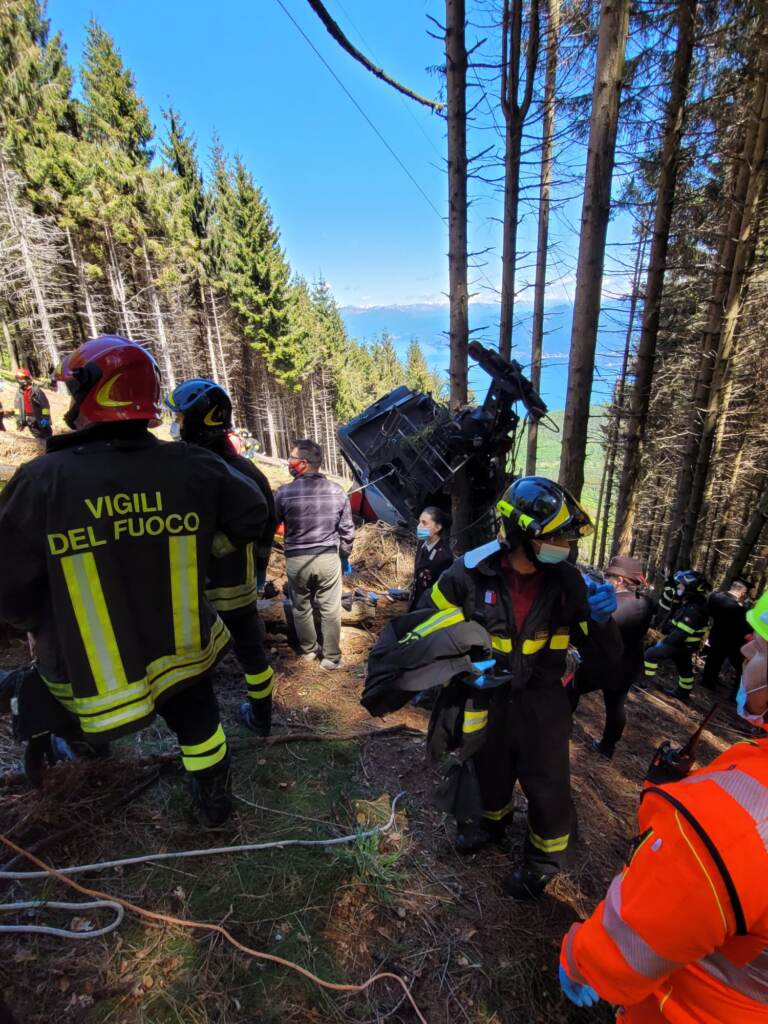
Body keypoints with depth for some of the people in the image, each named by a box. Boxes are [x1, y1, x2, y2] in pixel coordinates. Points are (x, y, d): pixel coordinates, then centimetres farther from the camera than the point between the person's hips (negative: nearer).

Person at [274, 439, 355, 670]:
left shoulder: (285, 492, -14)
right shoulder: (337, 491, -6)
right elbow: (347, 530, 1)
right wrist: (345, 557, 15)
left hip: (296, 560, -1)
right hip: (328, 558, 1)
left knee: (302, 608, 19)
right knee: (330, 610, 12)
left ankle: (308, 650, 35)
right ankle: (331, 658, 21)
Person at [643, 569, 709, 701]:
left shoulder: (694, 611, -31)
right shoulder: (692, 602, 0)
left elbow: (680, 634, -31)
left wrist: (663, 642, -21)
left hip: (682, 645, -9)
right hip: (685, 644, 9)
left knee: (651, 654, -8)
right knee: (684, 669, 24)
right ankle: (683, 693, 41)